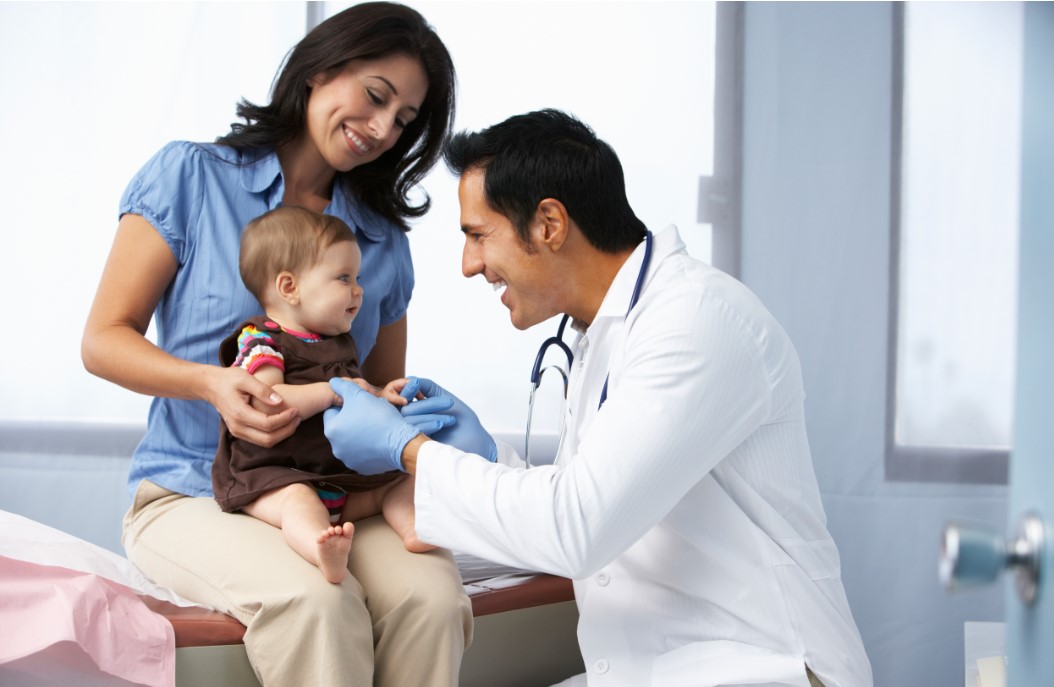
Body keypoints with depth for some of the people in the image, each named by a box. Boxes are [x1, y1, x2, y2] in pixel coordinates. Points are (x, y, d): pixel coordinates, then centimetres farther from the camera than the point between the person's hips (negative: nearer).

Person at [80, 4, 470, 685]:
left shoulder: (385, 241, 15)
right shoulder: (192, 176, 3)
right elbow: (104, 340, -1)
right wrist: (213, 385, -20)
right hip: (190, 493, -3)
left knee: (433, 594, -30)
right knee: (314, 600, -36)